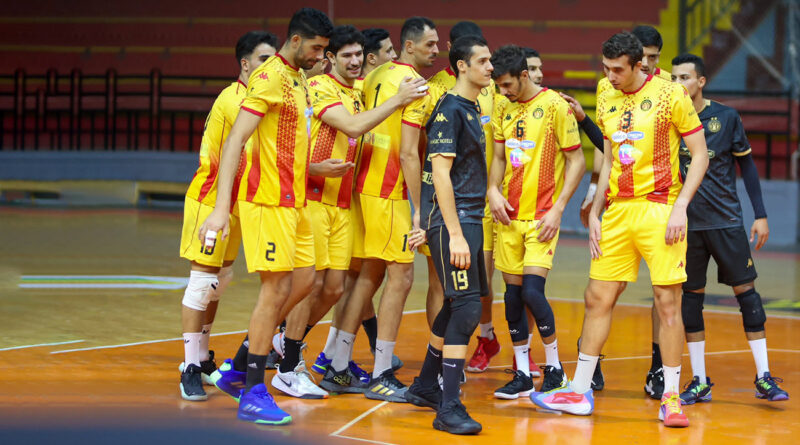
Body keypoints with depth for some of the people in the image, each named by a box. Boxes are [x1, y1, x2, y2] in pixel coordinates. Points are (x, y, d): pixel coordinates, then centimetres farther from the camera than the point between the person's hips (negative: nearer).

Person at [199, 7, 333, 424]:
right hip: (269, 200, -9)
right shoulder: (270, 77, -15)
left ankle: (237, 368, 19)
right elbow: (235, 140, -21)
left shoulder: (299, 79, 14)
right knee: (276, 289, -8)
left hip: (294, 201, 9)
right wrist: (221, 207, -27)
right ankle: (253, 393, -3)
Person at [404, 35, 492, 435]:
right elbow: (440, 173, -18)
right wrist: (455, 234, -21)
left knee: (456, 305, 16)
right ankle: (448, 408, -14)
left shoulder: (472, 108, 16)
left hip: (470, 218, 10)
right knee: (467, 306, -14)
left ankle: (425, 387, 29)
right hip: (450, 220, -10)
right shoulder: (449, 110, -13)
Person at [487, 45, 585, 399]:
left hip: (541, 217, -6)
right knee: (513, 294, 5)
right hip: (509, 215, 6)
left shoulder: (555, 106, -7)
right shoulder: (504, 109, 10)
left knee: (532, 292, -14)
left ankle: (554, 367, 3)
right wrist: (493, 190, -2)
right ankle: (522, 375, 13)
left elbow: (576, 161, -6)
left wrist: (557, 210, -13)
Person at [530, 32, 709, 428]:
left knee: (668, 302, -6)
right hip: (618, 212, 6)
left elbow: (700, 155, -5)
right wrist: (594, 214, 12)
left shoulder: (670, 95, -6)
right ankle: (579, 392, 15)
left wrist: (680, 207, -14)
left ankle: (671, 398, 2)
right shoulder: (607, 103, 11)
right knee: (597, 298, 6)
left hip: (659, 209, -6)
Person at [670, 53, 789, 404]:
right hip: (686, 223, 1)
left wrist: (760, 214, 3)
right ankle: (699, 383, 12)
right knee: (691, 296, 4)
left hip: (726, 220, -1)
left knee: (745, 289, -2)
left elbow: (747, 165, 5)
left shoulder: (725, 117, -2)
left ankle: (764, 378, 4)